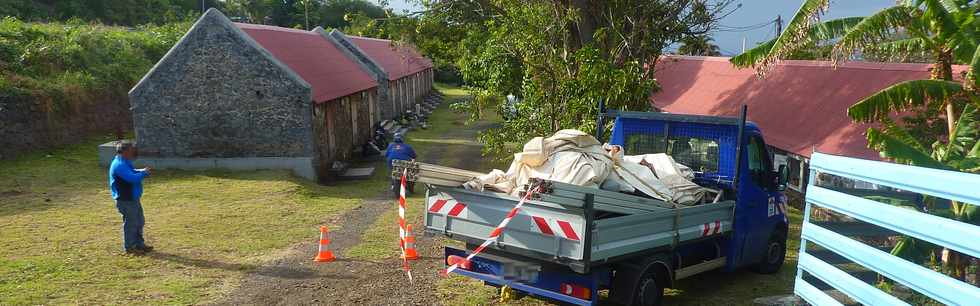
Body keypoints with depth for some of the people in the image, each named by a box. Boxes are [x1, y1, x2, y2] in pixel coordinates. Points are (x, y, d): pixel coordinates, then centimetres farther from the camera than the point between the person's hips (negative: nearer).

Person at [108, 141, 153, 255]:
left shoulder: (125, 163, 11)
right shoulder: (119, 165, -22)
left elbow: (132, 172, 21)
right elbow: (132, 178, -29)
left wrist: (142, 171, 1)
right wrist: (144, 173, -13)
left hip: (133, 198, 11)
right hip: (125, 200, -11)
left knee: (139, 222, 18)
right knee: (130, 224, 1)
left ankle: (139, 244, 29)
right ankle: (129, 247, 14)